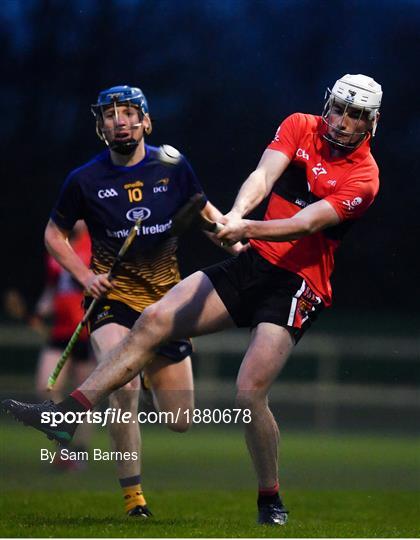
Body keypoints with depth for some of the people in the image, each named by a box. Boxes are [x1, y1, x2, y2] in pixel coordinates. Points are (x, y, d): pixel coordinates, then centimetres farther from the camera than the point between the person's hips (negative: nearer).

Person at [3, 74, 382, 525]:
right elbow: (264, 174, -13)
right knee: (154, 320, -8)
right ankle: (67, 413, -6)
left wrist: (247, 229, -38)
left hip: (297, 285, -5)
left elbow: (306, 223, -22)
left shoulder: (363, 176, -10)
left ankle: (271, 502, 0)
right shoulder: (299, 127, 4)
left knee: (250, 393, -19)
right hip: (252, 263, 5)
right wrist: (236, 213, -34)